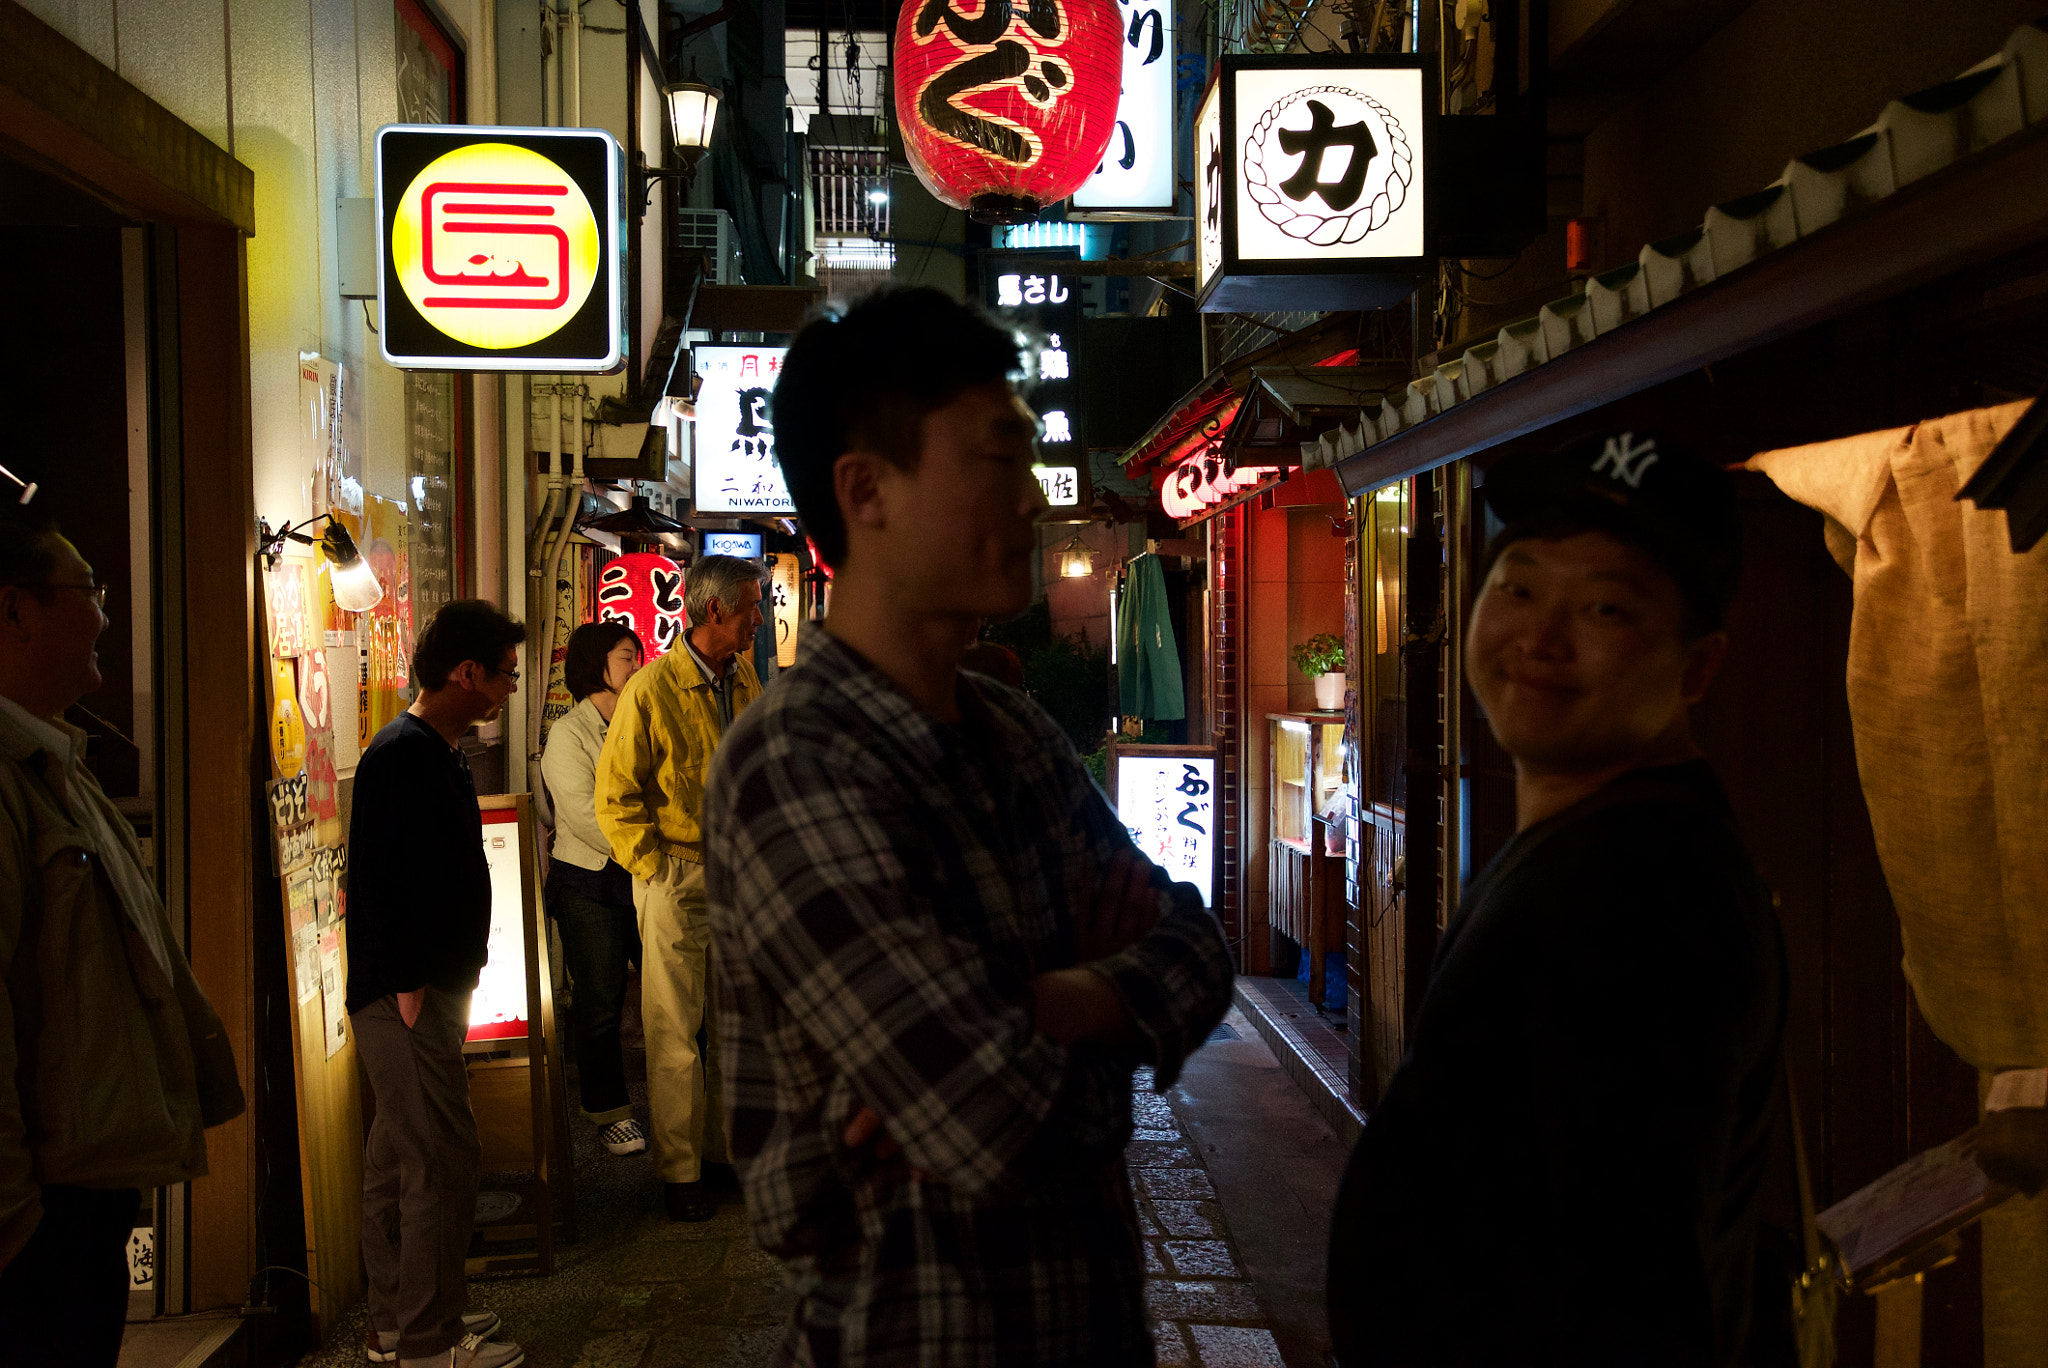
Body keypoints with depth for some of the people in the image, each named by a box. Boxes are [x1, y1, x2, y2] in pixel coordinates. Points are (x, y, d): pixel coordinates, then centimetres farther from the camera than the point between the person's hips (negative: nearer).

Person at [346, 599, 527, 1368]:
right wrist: (407, 984, -20)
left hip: (426, 994, 11)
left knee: (398, 1158, 17)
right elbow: (377, 880, -23)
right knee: (442, 1162, -4)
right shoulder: (404, 756, -18)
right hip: (409, 998, -11)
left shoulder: (436, 754, 14)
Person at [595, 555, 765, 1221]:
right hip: (677, 876, -6)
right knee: (676, 1034, 2)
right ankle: (680, 1170, 14)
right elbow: (615, 795, -10)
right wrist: (653, 866, -12)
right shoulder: (652, 689, -12)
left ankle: (727, 1148, 27)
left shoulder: (745, 681, 7)